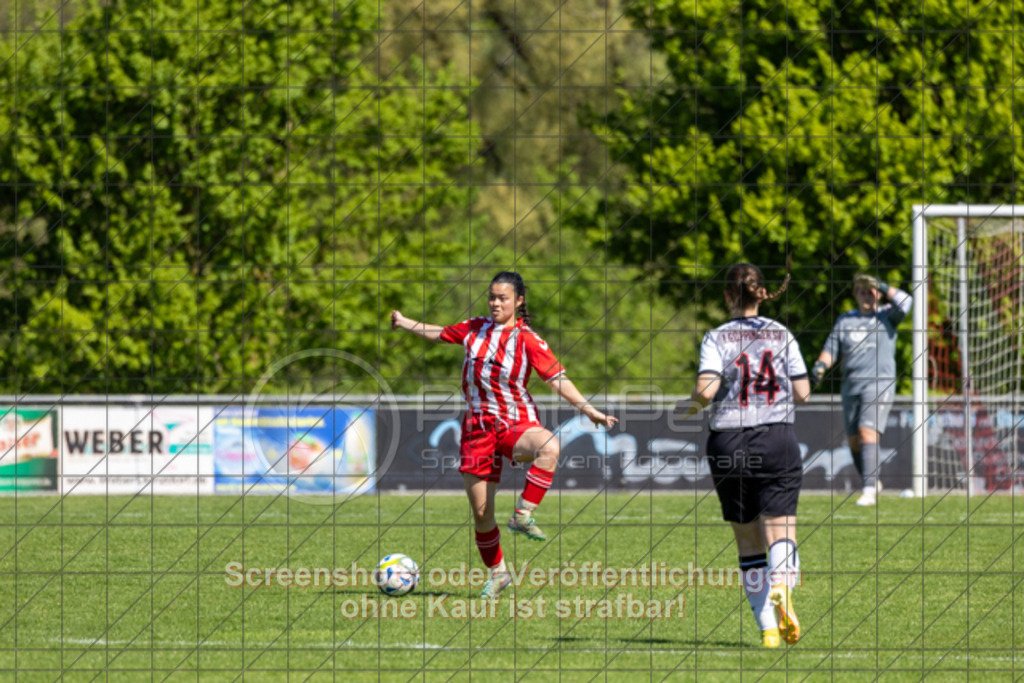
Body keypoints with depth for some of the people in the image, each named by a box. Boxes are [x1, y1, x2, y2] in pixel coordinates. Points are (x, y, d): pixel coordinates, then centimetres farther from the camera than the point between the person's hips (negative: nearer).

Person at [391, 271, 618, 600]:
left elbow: (558, 380, -6)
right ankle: (497, 573, 22)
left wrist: (590, 411, -14)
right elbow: (440, 334, 27)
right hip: (478, 426, 3)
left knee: (549, 447, -40)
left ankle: (523, 515, -31)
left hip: (517, 423, -3)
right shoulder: (475, 329, 8)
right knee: (481, 513, 2)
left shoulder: (528, 341, -4)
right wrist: (406, 323, 35)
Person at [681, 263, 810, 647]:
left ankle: (768, 628, 9)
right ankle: (781, 589, -38)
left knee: (748, 541, 11)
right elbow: (802, 393, 2)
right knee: (782, 533, -6)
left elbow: (706, 389, -17)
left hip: (729, 443, 0)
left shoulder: (716, 339, -3)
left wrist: (694, 404, 4)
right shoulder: (782, 335, 3)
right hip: (777, 441, 0)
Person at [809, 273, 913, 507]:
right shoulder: (844, 321, 15)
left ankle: (869, 489, -23)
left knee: (868, 433, -20)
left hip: (880, 384, -5)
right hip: (851, 386, 5)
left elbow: (905, 303, -14)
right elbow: (830, 350, 11)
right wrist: (819, 367, -7)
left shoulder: (886, 316, 5)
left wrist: (882, 286, -7)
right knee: (853, 441, 7)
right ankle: (872, 482, 27)